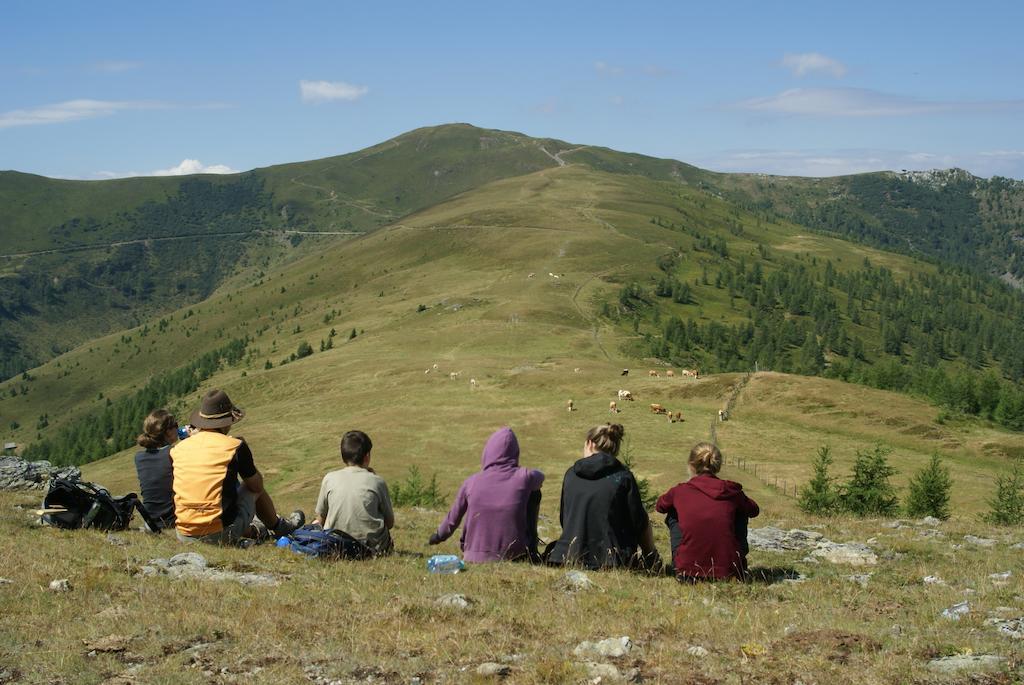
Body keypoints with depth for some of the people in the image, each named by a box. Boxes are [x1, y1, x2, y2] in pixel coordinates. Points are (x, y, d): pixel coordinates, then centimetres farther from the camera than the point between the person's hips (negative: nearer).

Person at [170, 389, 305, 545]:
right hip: (222, 536, -4)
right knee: (254, 490, 21)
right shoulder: (235, 446, -8)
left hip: (184, 536, 4)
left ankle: (252, 531, 50)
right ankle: (279, 527, 44)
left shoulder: (178, 449, 2)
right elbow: (257, 486, 5)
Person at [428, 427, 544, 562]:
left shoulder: (471, 482, -7)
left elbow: (452, 520, 7)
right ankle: (531, 553, 24)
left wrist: (438, 536, 26)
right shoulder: (524, 478, -11)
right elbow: (540, 477, 16)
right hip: (514, 556, -3)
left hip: (475, 557, 3)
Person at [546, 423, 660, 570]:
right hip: (611, 561, -4)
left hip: (570, 557, 4)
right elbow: (640, 524, -4)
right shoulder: (623, 477, -6)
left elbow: (563, 519, 12)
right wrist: (651, 557, 11)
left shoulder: (571, 474, 5)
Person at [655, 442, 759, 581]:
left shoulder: (679, 491, 0)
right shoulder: (731, 491, 1)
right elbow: (754, 510, 23)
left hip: (688, 572, 0)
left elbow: (660, 506, 24)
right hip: (728, 572, 0)